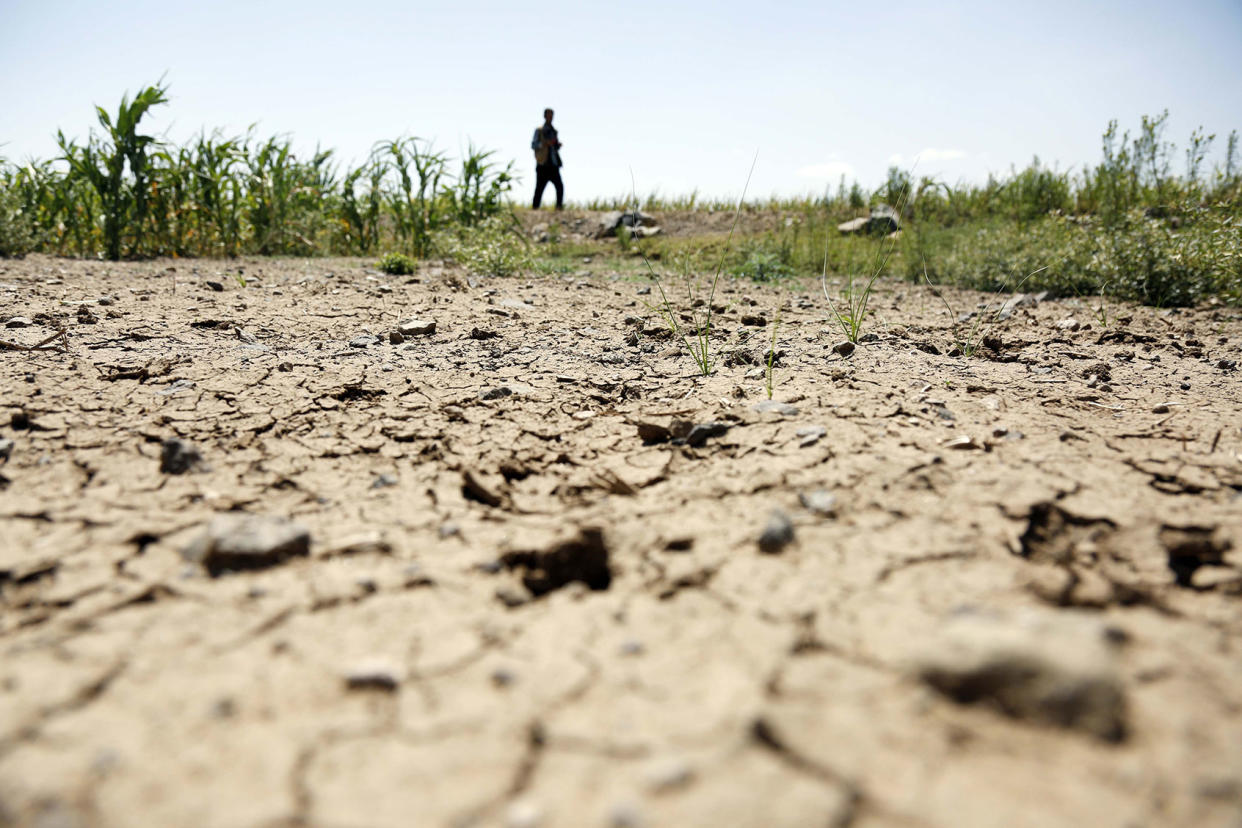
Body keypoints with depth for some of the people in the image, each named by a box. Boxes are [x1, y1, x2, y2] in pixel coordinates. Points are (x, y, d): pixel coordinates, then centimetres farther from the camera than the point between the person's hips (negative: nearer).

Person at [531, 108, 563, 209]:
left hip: (553, 164, 4)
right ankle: (535, 208, 2)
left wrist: (558, 145, 4)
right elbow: (533, 145, -6)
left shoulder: (554, 131, 19)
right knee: (539, 188, -4)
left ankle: (559, 207, -7)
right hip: (543, 164, -4)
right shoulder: (539, 131, 5)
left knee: (560, 186, -9)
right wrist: (544, 143, -20)